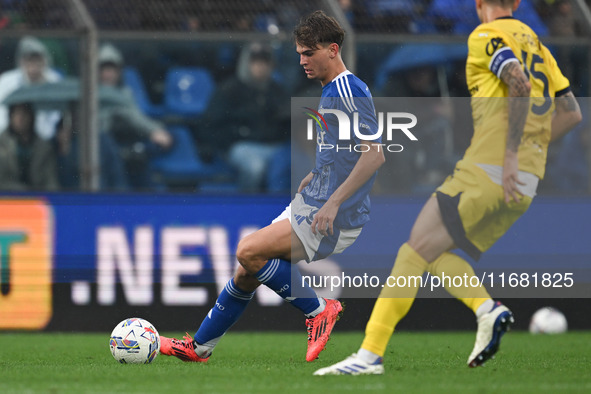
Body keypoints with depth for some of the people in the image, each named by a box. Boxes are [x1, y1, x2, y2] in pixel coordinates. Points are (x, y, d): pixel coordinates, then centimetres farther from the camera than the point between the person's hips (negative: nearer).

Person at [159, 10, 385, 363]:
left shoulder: (350, 90, -15)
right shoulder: (330, 91, 15)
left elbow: (375, 154, -23)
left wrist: (333, 203, -25)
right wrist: (303, 186, 21)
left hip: (337, 219, -9)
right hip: (308, 204, 9)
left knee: (250, 251, -21)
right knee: (248, 272, 9)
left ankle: (318, 310, -6)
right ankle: (200, 346, 22)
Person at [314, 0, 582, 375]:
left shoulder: (486, 36, -2)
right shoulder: (534, 42, 22)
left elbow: (520, 81, -21)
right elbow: (571, 112, 20)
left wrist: (510, 154, -22)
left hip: (486, 172, -8)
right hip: (526, 185, 8)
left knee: (415, 251, -7)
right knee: (435, 254, 16)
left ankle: (370, 354, -12)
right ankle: (488, 310, -7)